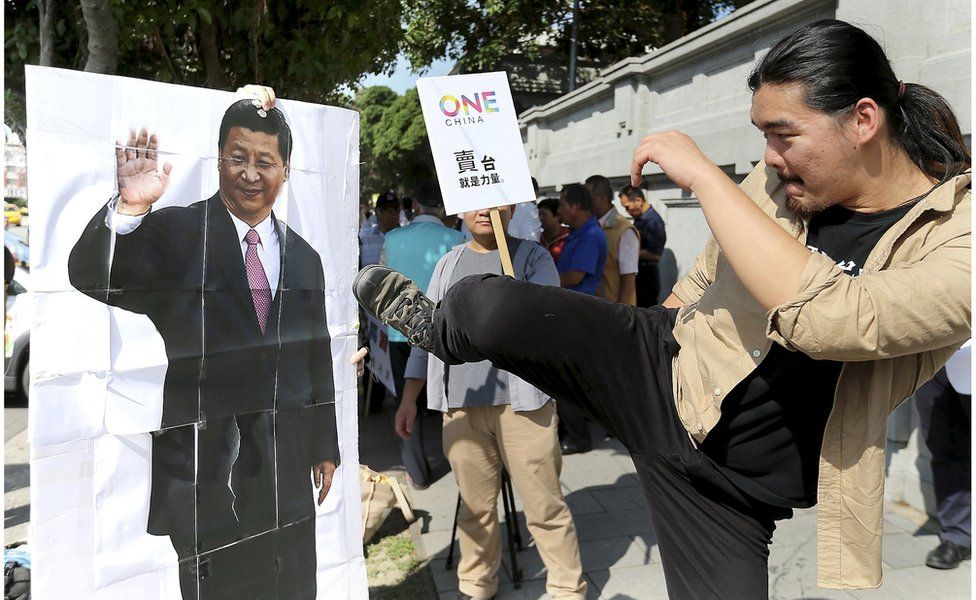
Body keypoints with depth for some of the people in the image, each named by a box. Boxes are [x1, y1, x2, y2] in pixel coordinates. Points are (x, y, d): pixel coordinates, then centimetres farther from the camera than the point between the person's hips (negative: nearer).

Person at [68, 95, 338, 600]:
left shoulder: (303, 257, 9)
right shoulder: (175, 232, -4)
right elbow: (91, 278, -18)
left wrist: (324, 448, 15)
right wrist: (129, 207, -34)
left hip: (286, 469, 4)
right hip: (202, 461, -4)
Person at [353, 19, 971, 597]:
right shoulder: (777, 181, -2)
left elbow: (822, 315, -34)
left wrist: (702, 173, -29)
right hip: (659, 374, 2)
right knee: (485, 305, -21)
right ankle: (437, 328, 16)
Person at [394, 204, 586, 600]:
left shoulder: (532, 256, 4)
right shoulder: (449, 262, 15)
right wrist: (409, 396, 11)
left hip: (522, 399, -3)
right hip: (460, 404, 3)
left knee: (544, 505, 2)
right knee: (474, 506, 12)